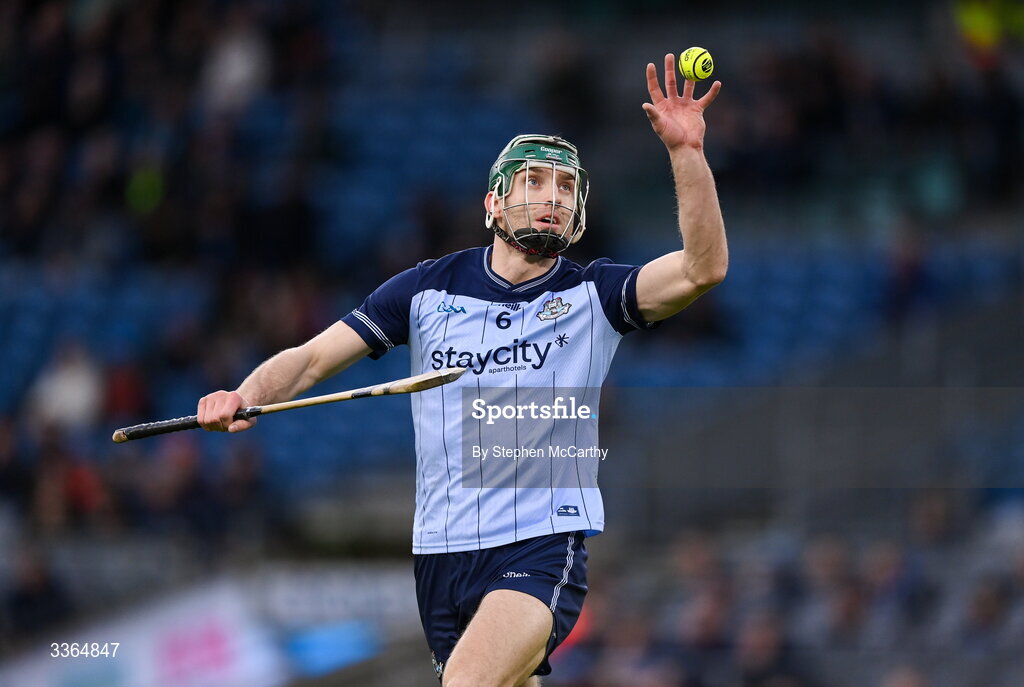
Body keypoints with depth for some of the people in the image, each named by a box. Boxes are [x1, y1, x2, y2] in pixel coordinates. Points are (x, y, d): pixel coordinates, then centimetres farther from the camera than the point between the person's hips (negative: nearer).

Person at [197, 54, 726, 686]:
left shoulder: (593, 296, 1)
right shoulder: (429, 289, 5)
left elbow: (703, 269, -15)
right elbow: (312, 359, 5)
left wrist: (686, 152, -26)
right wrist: (246, 397, -16)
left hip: (543, 548, -4)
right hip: (442, 555, 4)